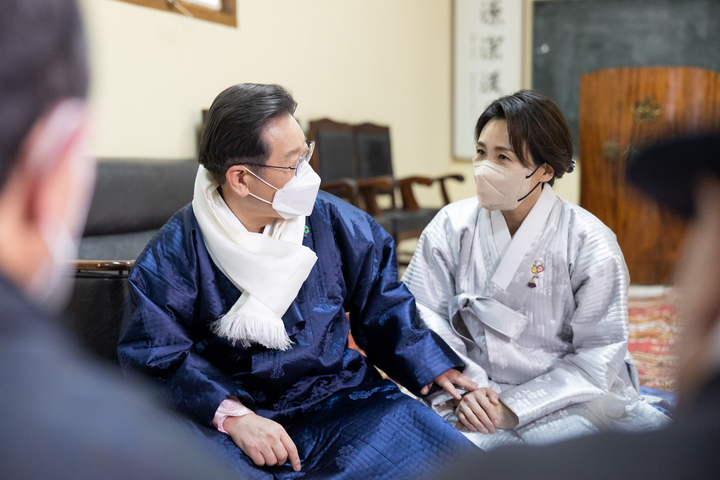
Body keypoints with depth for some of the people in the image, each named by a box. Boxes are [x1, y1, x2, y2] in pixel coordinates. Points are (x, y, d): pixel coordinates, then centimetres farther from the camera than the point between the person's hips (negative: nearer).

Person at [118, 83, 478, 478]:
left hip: (335, 398, 4)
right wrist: (231, 414, -21)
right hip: (223, 408, -3)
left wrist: (435, 368, 2)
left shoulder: (337, 224, 3)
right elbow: (155, 354, -8)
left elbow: (383, 309, 14)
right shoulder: (175, 251, -7)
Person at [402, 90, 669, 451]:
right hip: (473, 403, 0)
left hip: (570, 400, 0)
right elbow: (422, 314, -1)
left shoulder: (590, 243, -5)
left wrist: (514, 409, -14)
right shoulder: (452, 227, 2)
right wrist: (464, 390, -17)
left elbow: (599, 355, -6)